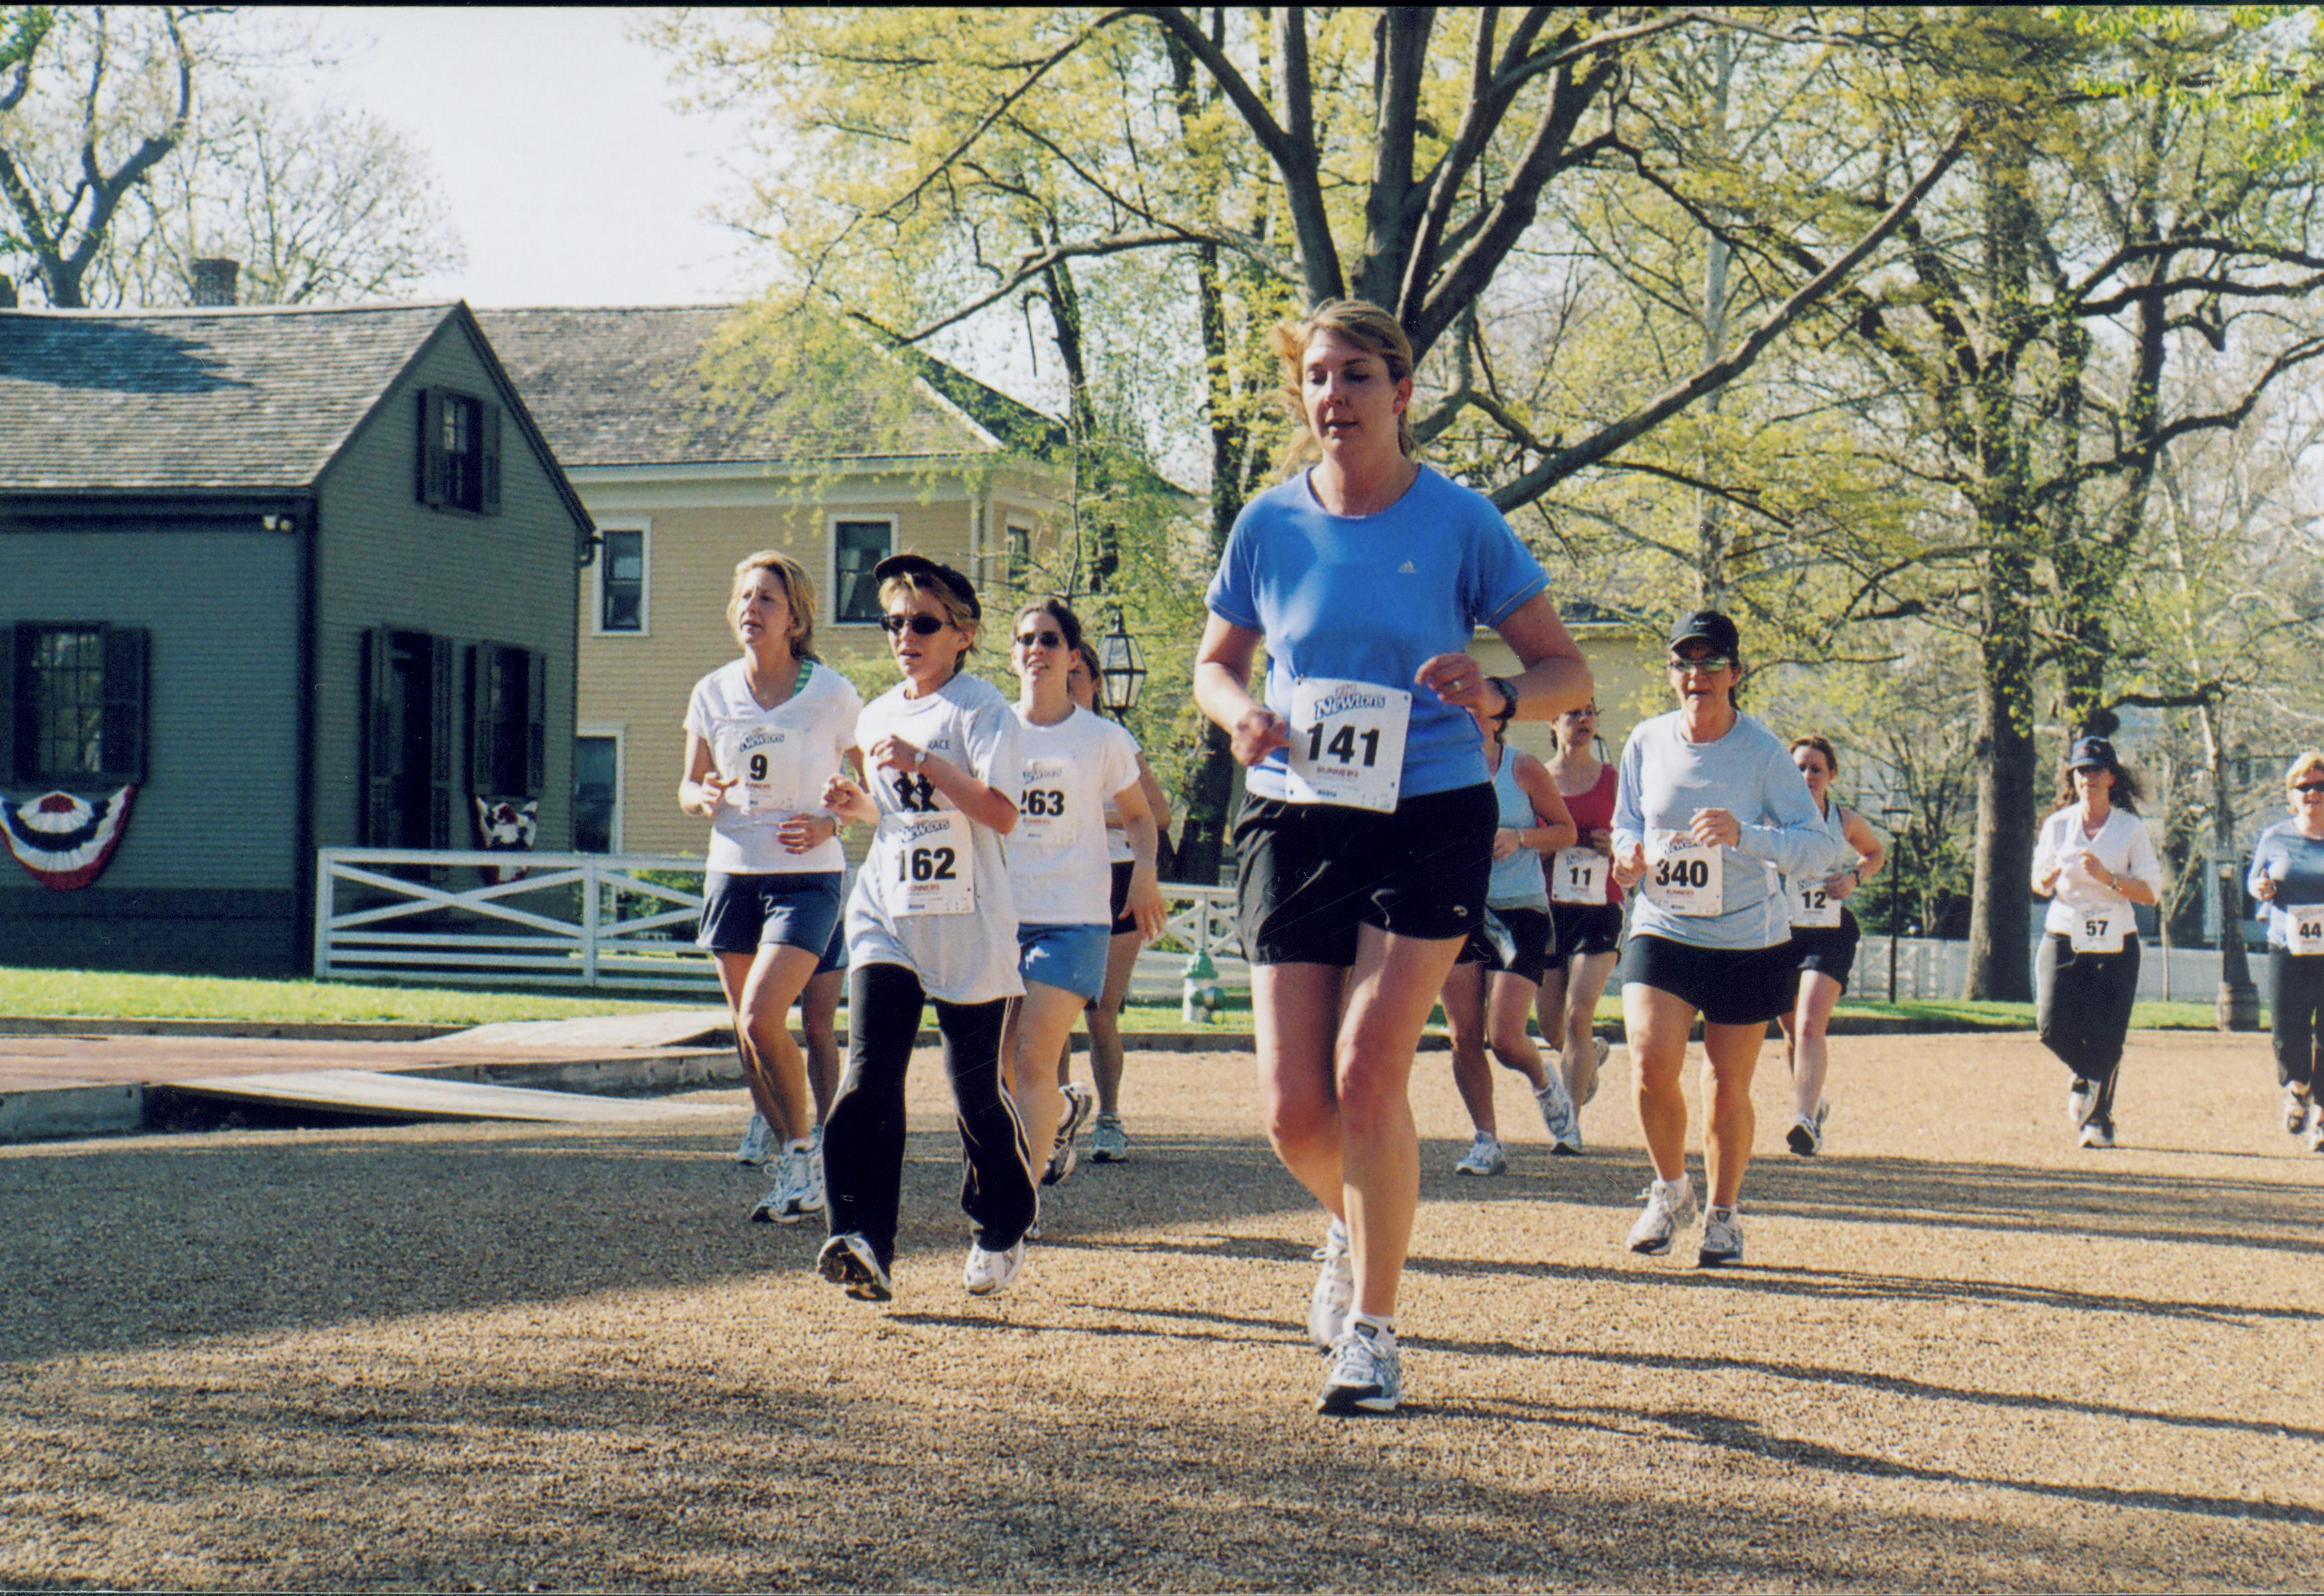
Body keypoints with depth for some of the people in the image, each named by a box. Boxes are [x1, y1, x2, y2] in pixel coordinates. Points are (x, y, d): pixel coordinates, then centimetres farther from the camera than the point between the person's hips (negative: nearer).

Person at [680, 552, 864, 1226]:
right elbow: (690, 785, 13)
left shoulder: (832, 695, -6)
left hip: (807, 877, -5)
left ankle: (805, 1149, 1)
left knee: (761, 1018, -19)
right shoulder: (713, 693, 4)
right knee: (747, 1036, 7)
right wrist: (703, 797, -10)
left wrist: (830, 824, -14)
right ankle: (796, 1168, 22)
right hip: (732, 873, 5)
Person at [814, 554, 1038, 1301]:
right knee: (869, 1073, -14)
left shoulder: (981, 707, -5)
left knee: (977, 1086, 4)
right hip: (886, 917, 5)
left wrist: (924, 763, -20)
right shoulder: (876, 716, 15)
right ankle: (863, 1244, -20)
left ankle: (1002, 1232, 26)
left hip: (968, 927, -5)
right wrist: (857, 805, 8)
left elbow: (1001, 812, -16)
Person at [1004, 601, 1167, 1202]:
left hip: (1074, 918, -3)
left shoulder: (1103, 739, 3)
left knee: (1033, 1058, -15)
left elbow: (1139, 817, 14)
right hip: (1000, 915, 3)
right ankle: (1064, 1110, 37)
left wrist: (1145, 869, -5)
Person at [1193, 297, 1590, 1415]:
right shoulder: (1270, 525, 4)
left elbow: (1567, 672, 1)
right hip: (1295, 822, 3)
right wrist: (1239, 712, -8)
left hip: (1431, 820, -2)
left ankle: (1372, 1330, 1)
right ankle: (1356, 1229, 33)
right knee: (1294, 1107, -3)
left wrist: (1496, 697, -21)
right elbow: (1214, 663, 16)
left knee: (1369, 1070, -15)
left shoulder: (1460, 523, -3)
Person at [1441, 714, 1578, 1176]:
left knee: (1505, 1038, -10)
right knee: (1464, 1036, -3)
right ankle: (1486, 1141, 9)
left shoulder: (1522, 768, -2)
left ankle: (1544, 1084, 24)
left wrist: (1519, 838, -14)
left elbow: (1566, 831, 3)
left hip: (1520, 912, -3)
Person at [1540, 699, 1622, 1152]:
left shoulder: (1613, 780, 6)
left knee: (1578, 1015, -17)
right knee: (1551, 1027, 8)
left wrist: (1618, 846, -10)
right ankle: (1593, 1054, 43)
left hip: (1599, 910, -2)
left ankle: (1571, 1122, -14)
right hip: (1548, 910, 2)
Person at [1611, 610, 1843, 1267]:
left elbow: (1820, 846, -12)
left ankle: (1723, 1214, 27)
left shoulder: (1763, 751, -8)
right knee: (1652, 1060, -18)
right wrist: (1629, 855, -8)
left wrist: (1744, 835, -28)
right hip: (1661, 930, 2)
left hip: (1748, 941, -1)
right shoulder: (1646, 744, 1)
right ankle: (1670, 1189, 8)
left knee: (1729, 1086, 4)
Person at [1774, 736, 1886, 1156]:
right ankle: (1813, 1101, 39)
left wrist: (1855, 877, 0)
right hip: (1780, 933, 1)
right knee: (1793, 1033, 13)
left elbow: (1875, 852, 21)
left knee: (1810, 1026, -19)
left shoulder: (1846, 821, 2)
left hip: (1830, 935, -1)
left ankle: (1805, 1118, -28)